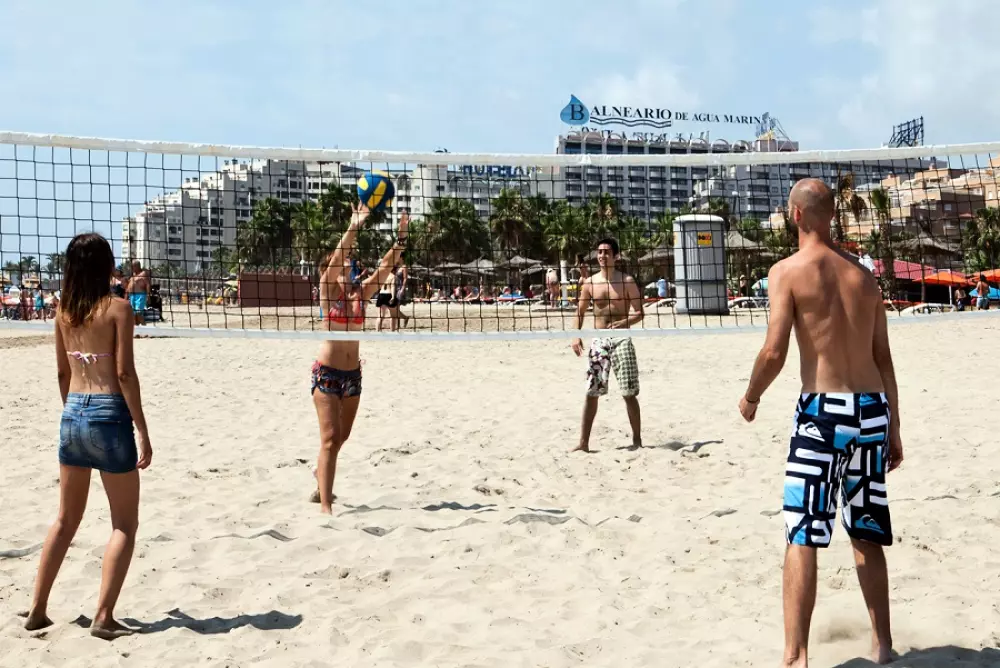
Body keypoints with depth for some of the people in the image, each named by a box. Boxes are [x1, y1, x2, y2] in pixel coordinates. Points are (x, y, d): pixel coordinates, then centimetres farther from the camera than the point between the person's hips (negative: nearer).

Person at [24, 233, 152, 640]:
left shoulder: (63, 310, 7)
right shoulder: (117, 308, -10)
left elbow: (63, 371, 14)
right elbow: (124, 373, -14)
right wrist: (143, 433, -11)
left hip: (72, 416, 6)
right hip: (109, 415, -6)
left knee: (66, 520, 19)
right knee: (124, 525, 5)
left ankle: (37, 611, 23)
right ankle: (104, 617, -1)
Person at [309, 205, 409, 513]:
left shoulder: (361, 292, 5)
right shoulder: (327, 289, -6)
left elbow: (387, 265, -3)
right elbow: (336, 257, -22)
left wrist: (401, 237, -14)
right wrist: (354, 226, -31)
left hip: (353, 373, 5)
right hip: (327, 372, -5)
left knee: (341, 437, 18)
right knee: (330, 439, -11)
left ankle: (321, 476, 45)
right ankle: (326, 507, -10)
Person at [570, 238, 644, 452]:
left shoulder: (627, 281, -2)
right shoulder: (590, 283, 7)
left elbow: (639, 312, -3)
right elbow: (580, 311, 13)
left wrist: (623, 323, -21)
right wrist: (576, 335, -2)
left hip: (621, 339, -2)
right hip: (598, 340, 3)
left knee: (629, 393, -2)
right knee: (591, 392, 0)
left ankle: (637, 440, 10)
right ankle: (583, 442, 3)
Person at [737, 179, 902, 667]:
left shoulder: (788, 271, -5)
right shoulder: (864, 275, 12)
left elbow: (774, 352, -13)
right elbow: (884, 359, 13)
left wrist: (751, 397, 5)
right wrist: (893, 429, 18)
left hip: (823, 410, -6)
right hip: (872, 410, 6)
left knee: (801, 537, -1)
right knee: (866, 535, 18)